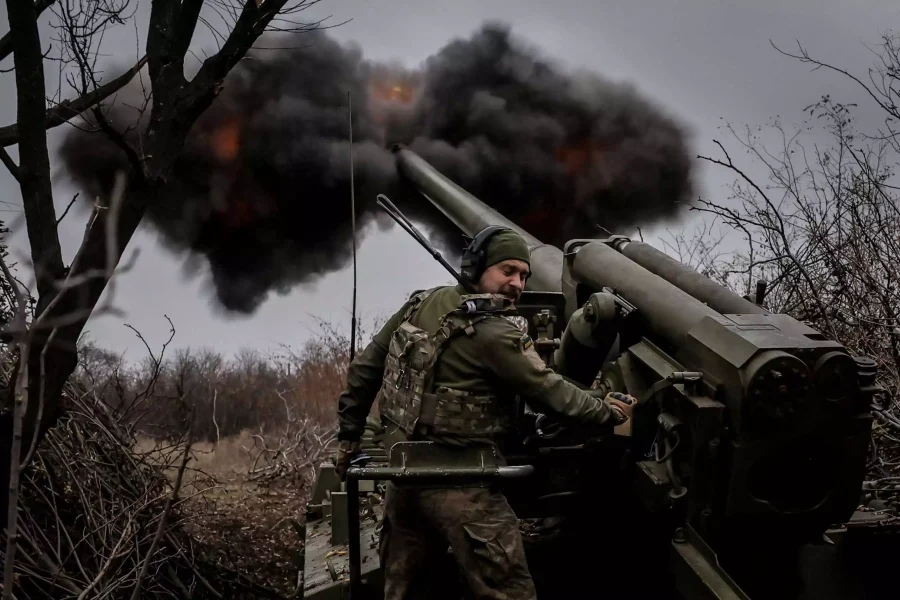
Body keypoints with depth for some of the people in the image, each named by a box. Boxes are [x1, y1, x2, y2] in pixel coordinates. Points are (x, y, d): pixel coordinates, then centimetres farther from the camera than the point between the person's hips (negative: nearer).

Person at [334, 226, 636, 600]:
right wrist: (609, 413, 3)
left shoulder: (421, 304, 5)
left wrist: (349, 436, 17)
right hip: (458, 484, -8)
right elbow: (552, 394, -12)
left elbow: (366, 369, 9)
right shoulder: (497, 335, -17)